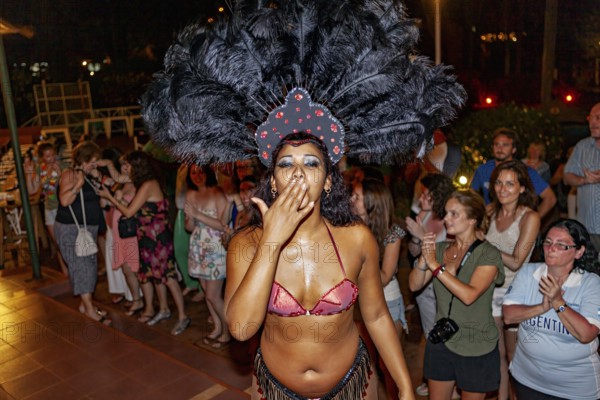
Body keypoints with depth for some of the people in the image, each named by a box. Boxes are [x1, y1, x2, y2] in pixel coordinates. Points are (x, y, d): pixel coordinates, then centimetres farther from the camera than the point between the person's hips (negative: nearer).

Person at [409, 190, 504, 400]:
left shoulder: (488, 254, -14)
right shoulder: (440, 248, 1)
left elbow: (469, 295, -27)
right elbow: (414, 285, -4)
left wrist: (435, 265, -25)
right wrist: (424, 258, -20)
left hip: (476, 349, -4)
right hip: (441, 341, 4)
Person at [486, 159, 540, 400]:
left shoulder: (529, 218, -14)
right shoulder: (493, 212, 2)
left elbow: (516, 262, -18)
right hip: (491, 290, 5)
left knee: (513, 355, 10)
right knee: (497, 353, 17)